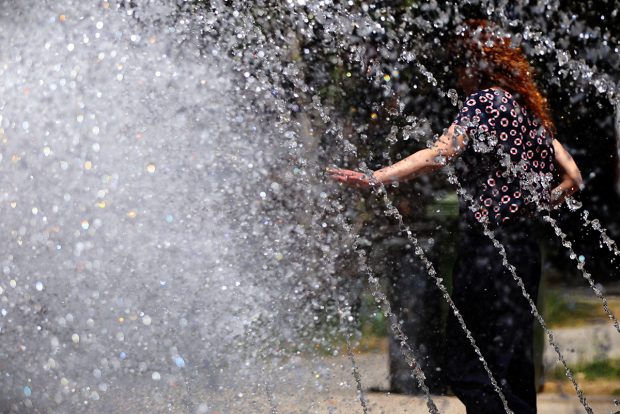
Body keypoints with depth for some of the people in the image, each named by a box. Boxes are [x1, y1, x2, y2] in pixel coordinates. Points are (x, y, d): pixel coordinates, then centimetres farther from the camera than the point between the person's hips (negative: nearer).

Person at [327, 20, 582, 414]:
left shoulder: (485, 101, -8)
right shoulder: (530, 108, 15)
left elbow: (439, 154, -22)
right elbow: (572, 177, 16)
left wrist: (374, 178, -27)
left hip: (489, 245, -9)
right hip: (526, 245, 9)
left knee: (468, 369, -7)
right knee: (513, 365, 13)